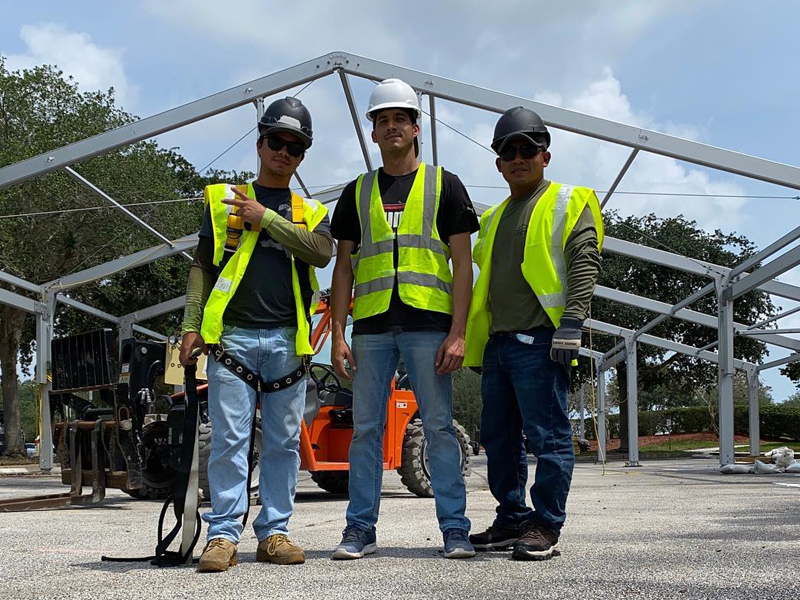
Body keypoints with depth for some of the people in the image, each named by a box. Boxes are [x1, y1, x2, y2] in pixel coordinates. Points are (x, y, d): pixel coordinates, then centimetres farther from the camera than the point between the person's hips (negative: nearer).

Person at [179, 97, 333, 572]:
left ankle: (275, 532, 11)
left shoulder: (311, 211, 16)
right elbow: (203, 267, 10)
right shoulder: (223, 200, 14)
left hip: (288, 340, 2)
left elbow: (322, 252, -7)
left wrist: (265, 217, -7)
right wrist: (192, 325, 0)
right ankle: (224, 535, -2)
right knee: (230, 440, -6)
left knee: (284, 442, 4)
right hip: (232, 335, -1)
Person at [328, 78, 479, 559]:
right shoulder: (357, 192, 16)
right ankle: (361, 529, 13)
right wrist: (338, 334, 2)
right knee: (365, 429, 4)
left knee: (439, 427, -1)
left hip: (429, 324, -3)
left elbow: (463, 263, 2)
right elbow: (344, 267, 13)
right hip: (371, 326, 3)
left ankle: (455, 529, 6)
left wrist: (458, 334, -8)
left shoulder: (444, 186, 8)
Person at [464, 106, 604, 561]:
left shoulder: (570, 204, 3)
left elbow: (584, 266, -8)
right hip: (497, 343, 8)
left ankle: (546, 527, 0)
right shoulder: (494, 218, 23)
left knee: (548, 435, -6)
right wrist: (473, 338, 20)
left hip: (540, 340, -8)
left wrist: (571, 323, -20)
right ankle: (513, 520, 20)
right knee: (499, 438, 10)